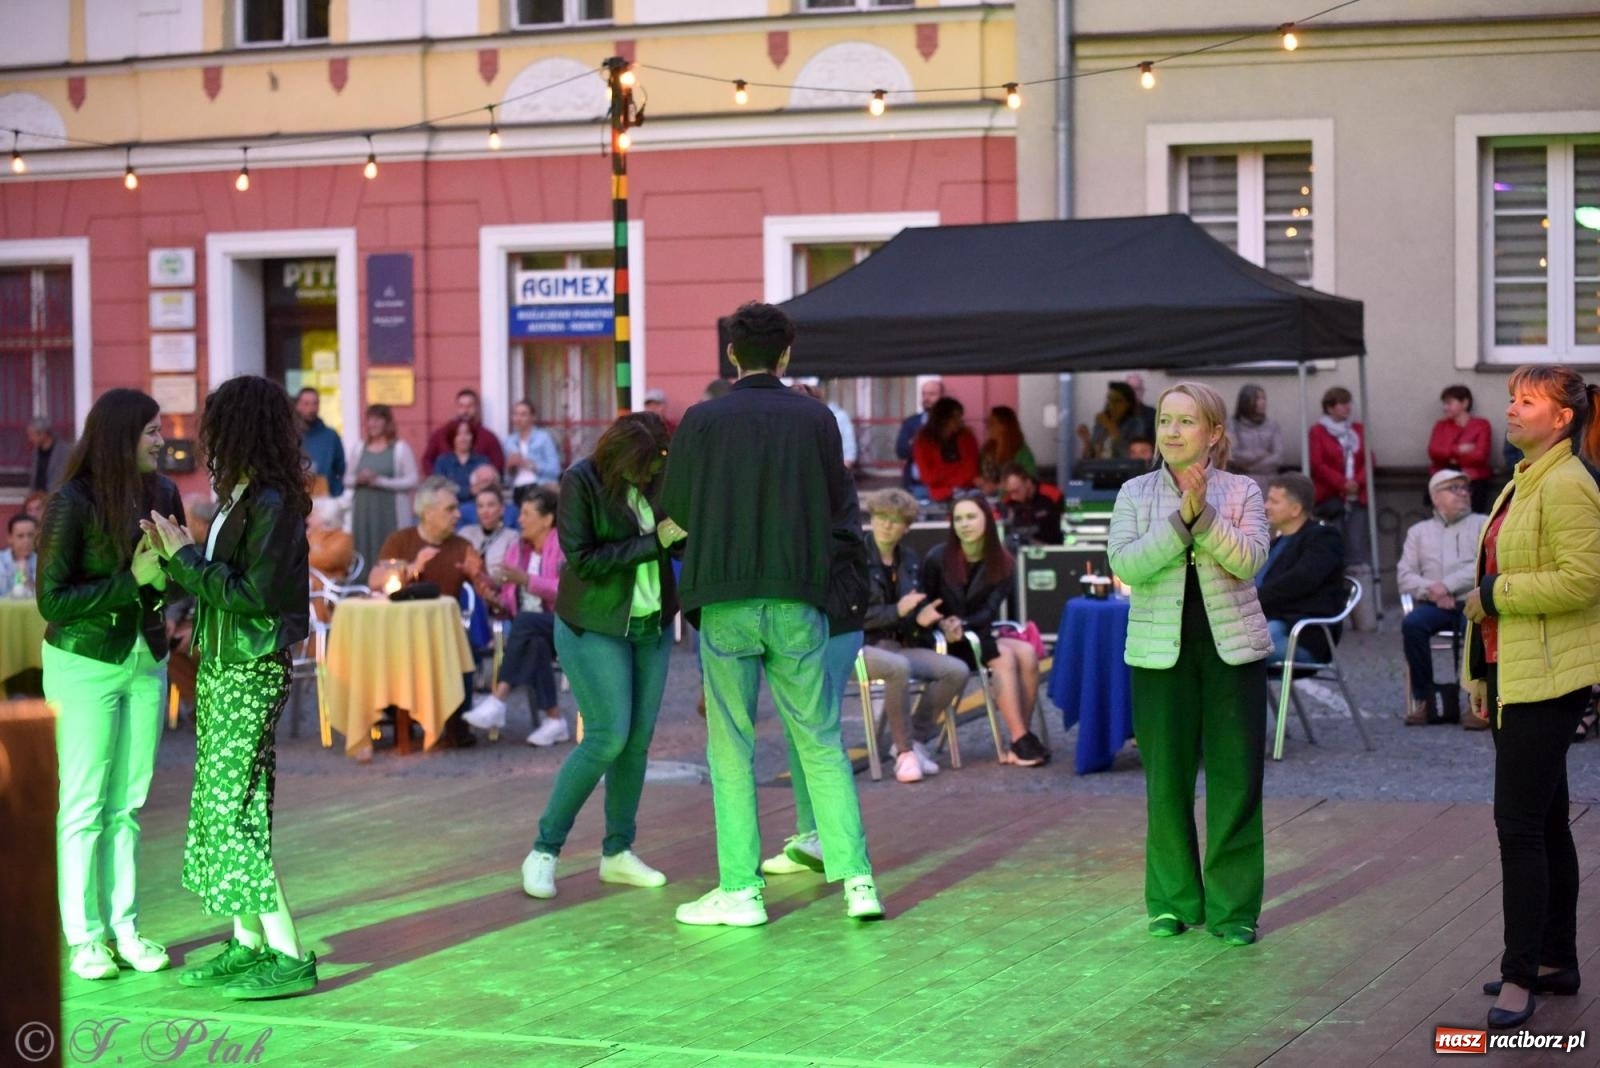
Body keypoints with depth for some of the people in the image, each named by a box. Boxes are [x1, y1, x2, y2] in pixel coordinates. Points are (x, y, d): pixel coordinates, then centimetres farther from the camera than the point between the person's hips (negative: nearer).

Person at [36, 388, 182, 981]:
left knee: (129, 803, 8)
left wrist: (169, 568, -13)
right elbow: (52, 600, -16)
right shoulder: (72, 504, -14)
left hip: (146, 664, 5)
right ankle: (84, 937, 6)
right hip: (85, 665, -5)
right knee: (84, 805, 1)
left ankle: (125, 926, 14)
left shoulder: (162, 494, 1)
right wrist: (132, 580, -20)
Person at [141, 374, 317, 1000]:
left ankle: (289, 957, -5)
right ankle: (246, 944, 18)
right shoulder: (237, 497, 10)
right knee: (217, 807, 12)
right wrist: (173, 555, 3)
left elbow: (252, 594, -22)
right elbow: (218, 579, 11)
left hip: (252, 672, -10)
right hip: (218, 665, 10)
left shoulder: (273, 503, -17)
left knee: (233, 813, -8)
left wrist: (185, 557, -15)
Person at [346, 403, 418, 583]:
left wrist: (380, 481, -12)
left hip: (391, 513, -4)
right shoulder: (358, 449, 13)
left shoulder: (400, 448, 0)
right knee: (364, 554, -2)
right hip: (363, 510, 4)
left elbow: (412, 481, -6)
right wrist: (358, 479, -7)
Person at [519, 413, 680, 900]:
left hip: (652, 625, 5)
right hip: (596, 626, -5)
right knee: (607, 738, -10)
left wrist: (685, 534, -18)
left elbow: (680, 543, 5)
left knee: (638, 740, 5)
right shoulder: (582, 481, -15)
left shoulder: (659, 480, 0)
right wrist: (652, 542, -22)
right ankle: (544, 850, 1)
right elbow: (582, 559, -19)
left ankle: (618, 852, 17)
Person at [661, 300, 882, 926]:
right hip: (797, 603, 1)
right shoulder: (815, 419, 2)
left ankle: (740, 890, 3)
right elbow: (836, 505, 8)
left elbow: (674, 509, 6)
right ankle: (856, 879, 1)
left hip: (724, 602, -1)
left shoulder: (703, 420, -2)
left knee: (731, 749, 5)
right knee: (820, 743, 8)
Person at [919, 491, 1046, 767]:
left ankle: (1022, 739, -25)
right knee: (1003, 656, -29)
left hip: (981, 636, 4)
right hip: (943, 642, -4)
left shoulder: (1002, 564, 4)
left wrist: (962, 625, -24)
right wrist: (944, 625, -22)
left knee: (1027, 653, -25)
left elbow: (989, 612, -5)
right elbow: (923, 608, -1)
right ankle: (1021, 741, -31)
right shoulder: (938, 558, -4)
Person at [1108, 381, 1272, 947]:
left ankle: (1233, 905, 8)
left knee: (1236, 778, 0)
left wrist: (1204, 514, -22)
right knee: (1167, 780, 5)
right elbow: (1124, 564, -10)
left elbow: (1249, 560, -12)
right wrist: (1180, 519, -19)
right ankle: (1173, 900, 17)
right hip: (1161, 650, 1)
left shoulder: (1241, 491, 3)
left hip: (1231, 646, 0)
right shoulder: (1135, 494, 4)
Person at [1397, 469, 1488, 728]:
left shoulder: (1482, 524, 15)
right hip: (1433, 604, 2)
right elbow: (1404, 576, 11)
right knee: (1412, 624, -31)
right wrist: (1431, 590, -9)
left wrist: (1447, 585, -10)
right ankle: (1424, 700, -20)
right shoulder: (1419, 531, 22)